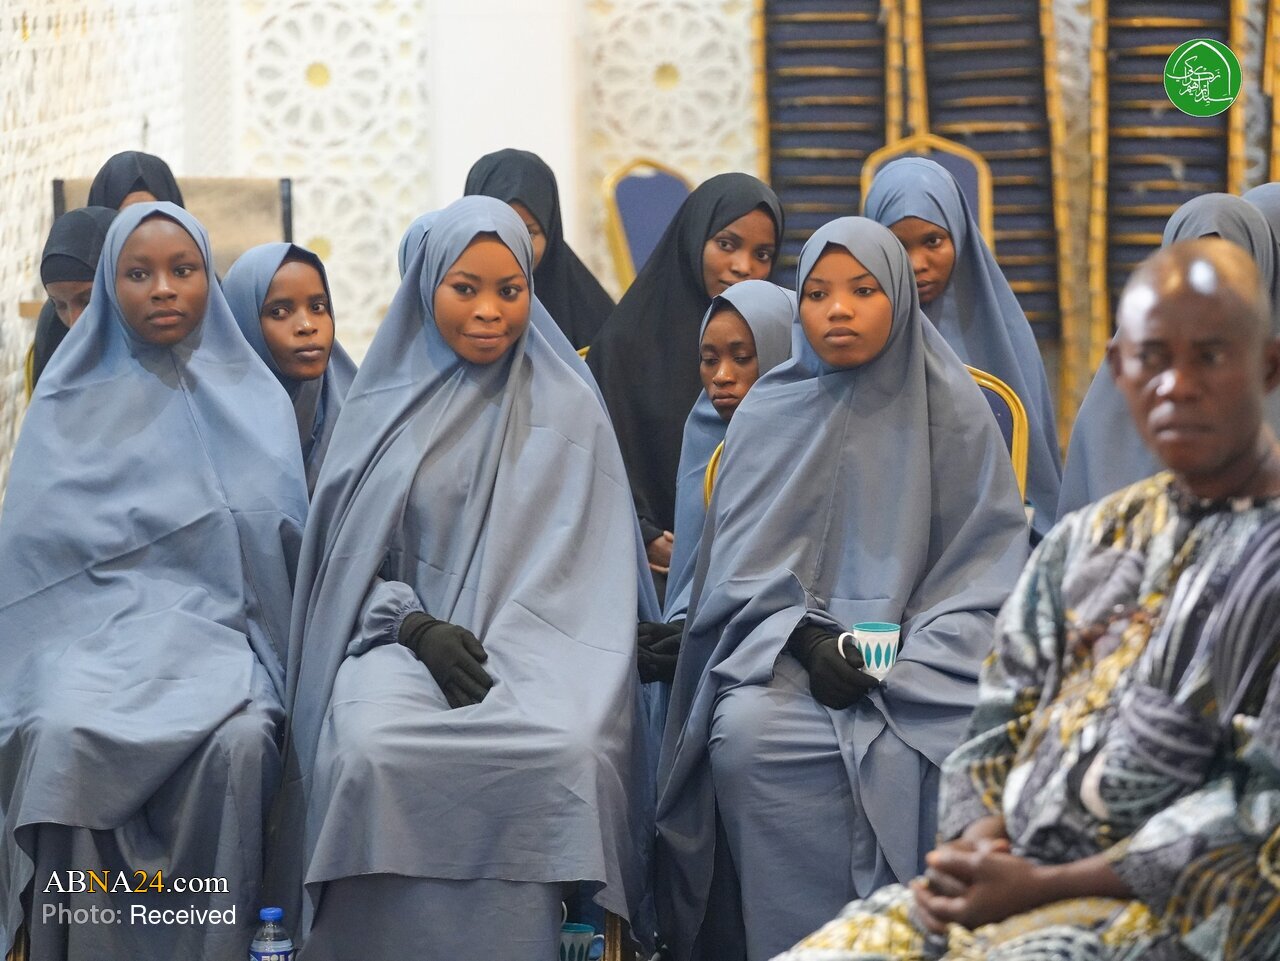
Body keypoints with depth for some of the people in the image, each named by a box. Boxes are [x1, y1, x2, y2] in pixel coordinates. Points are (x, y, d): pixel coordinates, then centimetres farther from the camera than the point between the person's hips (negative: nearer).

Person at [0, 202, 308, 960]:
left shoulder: (254, 402, 13)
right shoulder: (71, 406, 12)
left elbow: (284, 545, 12)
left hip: (218, 627, 0)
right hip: (99, 625, 0)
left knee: (241, 740, -34)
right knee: (67, 736, -34)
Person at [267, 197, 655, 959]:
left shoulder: (569, 411, 10)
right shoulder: (386, 406, 13)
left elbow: (584, 560, 5)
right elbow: (349, 554, 10)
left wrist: (507, 651, -11)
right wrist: (418, 628, -10)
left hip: (533, 636, 0)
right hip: (400, 633, 1)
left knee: (571, 755, -36)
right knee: (370, 753, -35)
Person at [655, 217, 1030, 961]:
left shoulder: (954, 411, 4)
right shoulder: (769, 416, 7)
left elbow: (988, 559, 1)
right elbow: (742, 566, 5)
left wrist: (912, 661, -13)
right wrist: (808, 639, -14)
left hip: (921, 653, -1)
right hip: (789, 643, 1)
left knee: (984, 745, -31)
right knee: (746, 738, -30)